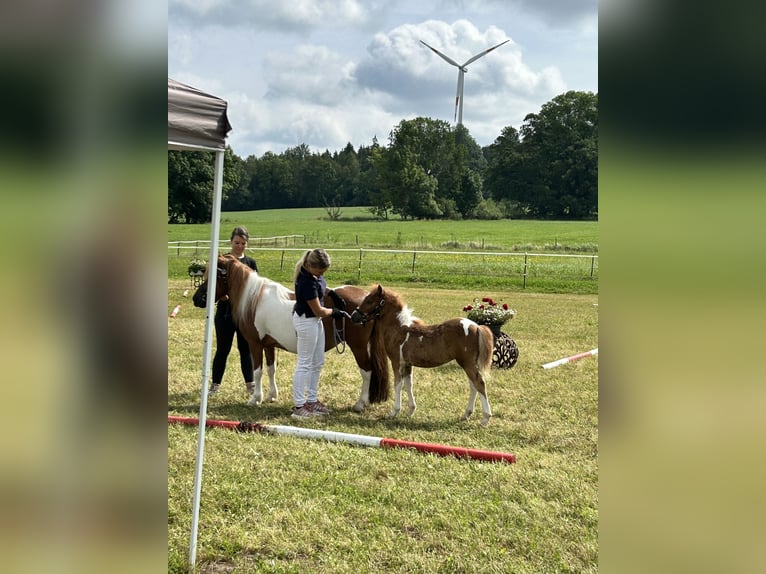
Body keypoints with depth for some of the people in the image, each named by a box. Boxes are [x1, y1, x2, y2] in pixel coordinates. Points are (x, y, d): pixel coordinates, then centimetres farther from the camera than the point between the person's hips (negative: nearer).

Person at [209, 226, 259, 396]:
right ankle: (215, 384, 13)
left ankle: (250, 383, 19)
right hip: (225, 310, -2)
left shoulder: (251, 263, 5)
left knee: (246, 348, 10)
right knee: (222, 349, 4)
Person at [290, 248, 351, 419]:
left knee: (318, 363, 16)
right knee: (304, 364, -2)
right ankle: (299, 406, 4)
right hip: (306, 320, -10)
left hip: (315, 320, 10)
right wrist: (334, 312, -4)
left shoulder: (314, 274, -4)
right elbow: (318, 311, -20)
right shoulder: (307, 283, -30)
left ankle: (312, 400, 26)